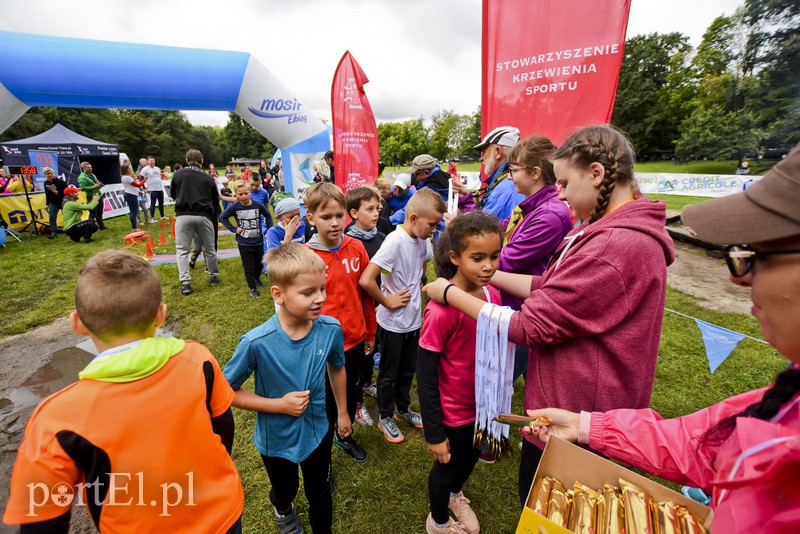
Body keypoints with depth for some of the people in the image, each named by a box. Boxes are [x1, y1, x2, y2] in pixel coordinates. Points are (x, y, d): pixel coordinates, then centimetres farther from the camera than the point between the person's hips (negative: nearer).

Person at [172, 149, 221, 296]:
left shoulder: (178, 175, 7)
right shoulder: (208, 178, 8)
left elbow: (173, 194, 20)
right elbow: (216, 201, 13)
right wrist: (215, 217, 25)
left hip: (183, 215, 0)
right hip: (203, 216, 1)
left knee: (182, 250, 7)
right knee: (209, 248, 13)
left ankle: (185, 282, 1)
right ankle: (213, 276, 26)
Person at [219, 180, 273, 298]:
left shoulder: (258, 204, -9)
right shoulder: (234, 207, -11)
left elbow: (268, 215, 7)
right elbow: (222, 217, 3)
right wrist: (233, 229, -5)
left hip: (258, 241, 2)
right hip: (244, 243, -2)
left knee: (259, 263, 17)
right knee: (249, 267, 5)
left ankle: (256, 278, 47)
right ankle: (253, 288, 21)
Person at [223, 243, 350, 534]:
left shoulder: (331, 329, -23)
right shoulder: (256, 343, -32)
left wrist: (342, 412, 8)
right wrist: (279, 405, -25)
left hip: (317, 432, 1)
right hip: (276, 440, 0)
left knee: (320, 497, 24)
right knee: (285, 491, 31)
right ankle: (282, 509, 68)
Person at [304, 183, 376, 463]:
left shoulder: (356, 248, -7)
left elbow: (365, 293, 2)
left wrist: (370, 333, 8)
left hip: (355, 339, 4)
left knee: (351, 392, 24)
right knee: (327, 401, 16)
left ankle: (345, 435, 52)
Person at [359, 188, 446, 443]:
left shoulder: (422, 240, -1)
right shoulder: (395, 241, -25)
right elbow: (366, 280, -33)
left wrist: (417, 287, 7)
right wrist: (387, 301, -19)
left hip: (413, 319, 7)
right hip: (393, 322, -7)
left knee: (408, 370, 24)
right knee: (389, 374, 14)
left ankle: (403, 409, 46)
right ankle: (386, 417, 36)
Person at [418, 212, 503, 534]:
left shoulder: (493, 296, -10)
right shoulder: (441, 309, -31)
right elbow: (425, 376, -23)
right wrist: (434, 433, -17)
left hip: (483, 402, 6)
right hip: (453, 410, -6)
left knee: (471, 457, 30)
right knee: (449, 465, 21)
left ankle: (454, 494, 64)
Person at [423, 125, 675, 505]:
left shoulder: (616, 247, -30)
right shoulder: (618, 231, 4)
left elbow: (530, 327, -27)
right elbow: (551, 287, 4)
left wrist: (450, 294, -17)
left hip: (573, 416, -9)